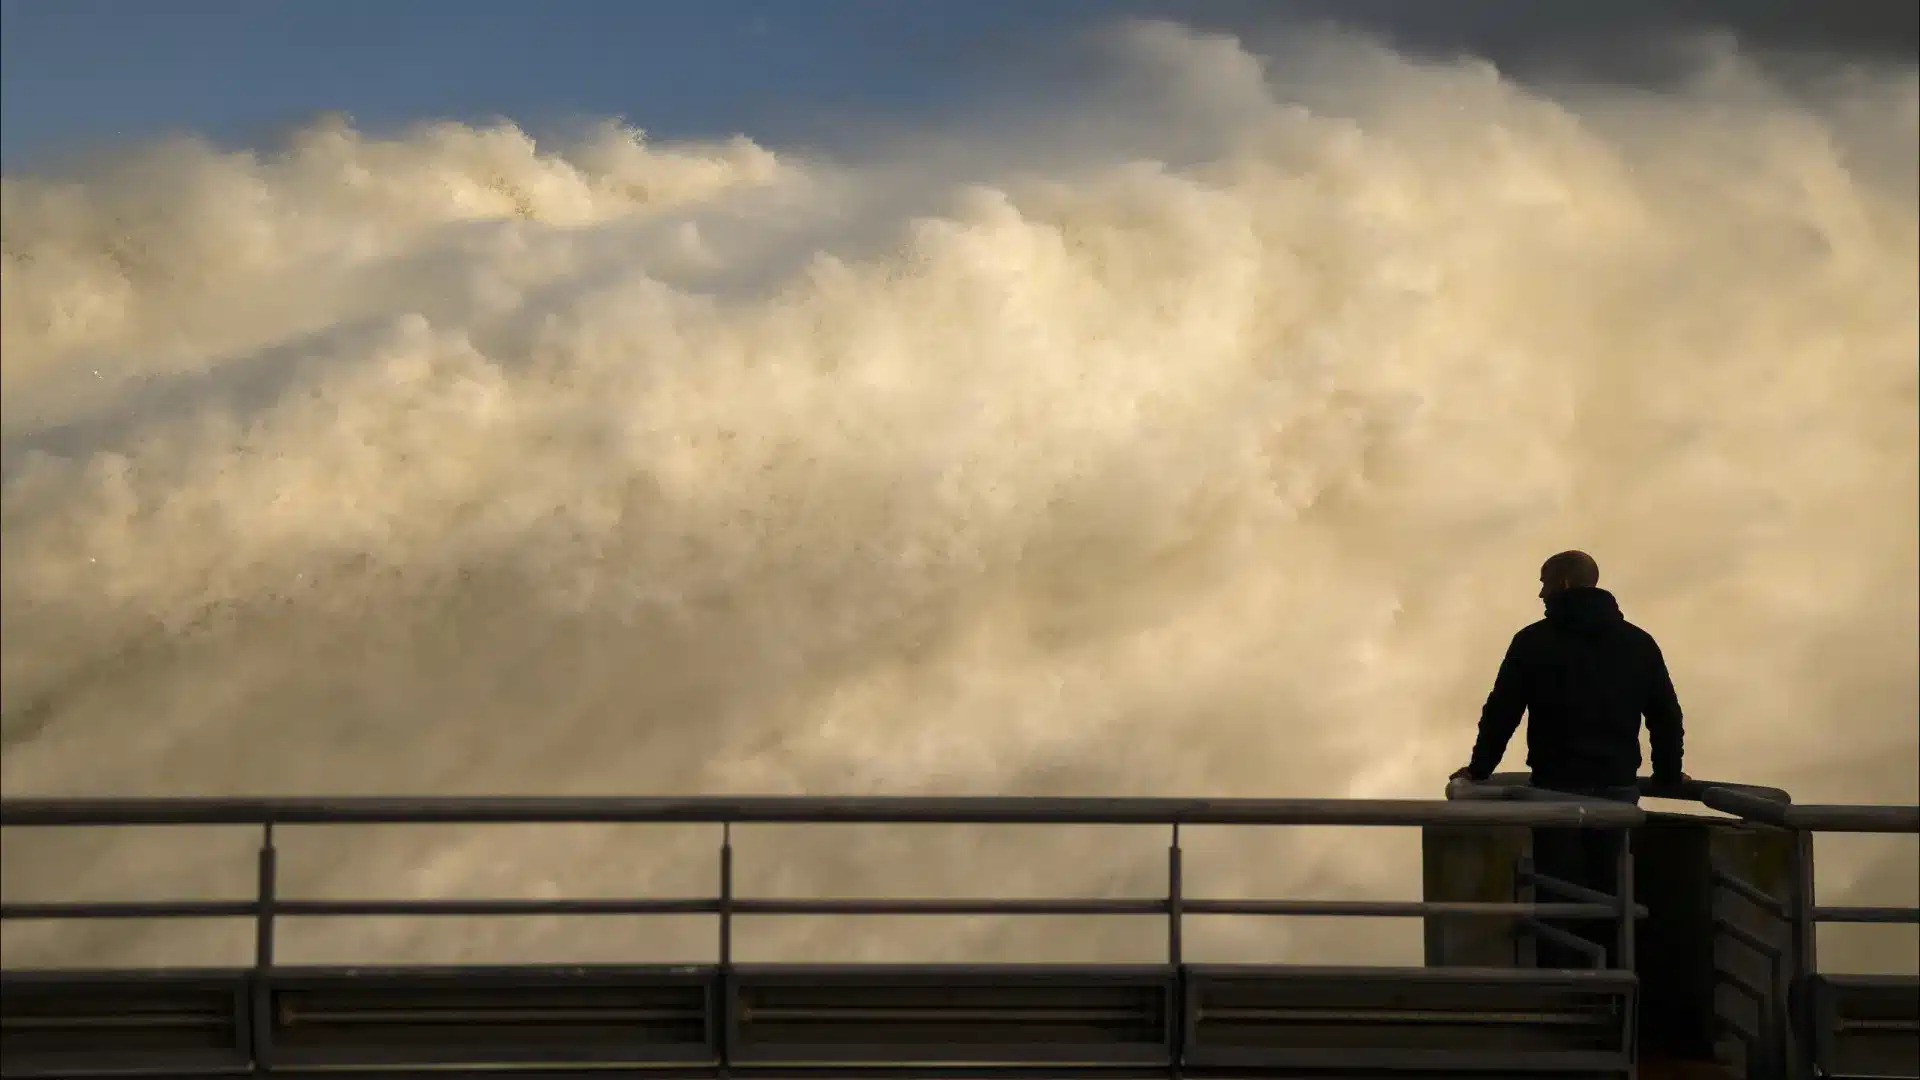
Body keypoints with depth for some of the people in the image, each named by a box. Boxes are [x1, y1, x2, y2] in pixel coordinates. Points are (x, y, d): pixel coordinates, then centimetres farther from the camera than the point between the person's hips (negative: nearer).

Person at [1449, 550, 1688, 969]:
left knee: (1558, 896, 0)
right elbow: (1667, 715, 12)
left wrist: (1478, 769, 7)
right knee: (1608, 895, 10)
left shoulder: (1534, 641, -3)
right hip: (1619, 785, 4)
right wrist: (1668, 774, 24)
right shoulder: (1639, 643, 10)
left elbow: (1501, 712, -4)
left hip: (1559, 784, -4)